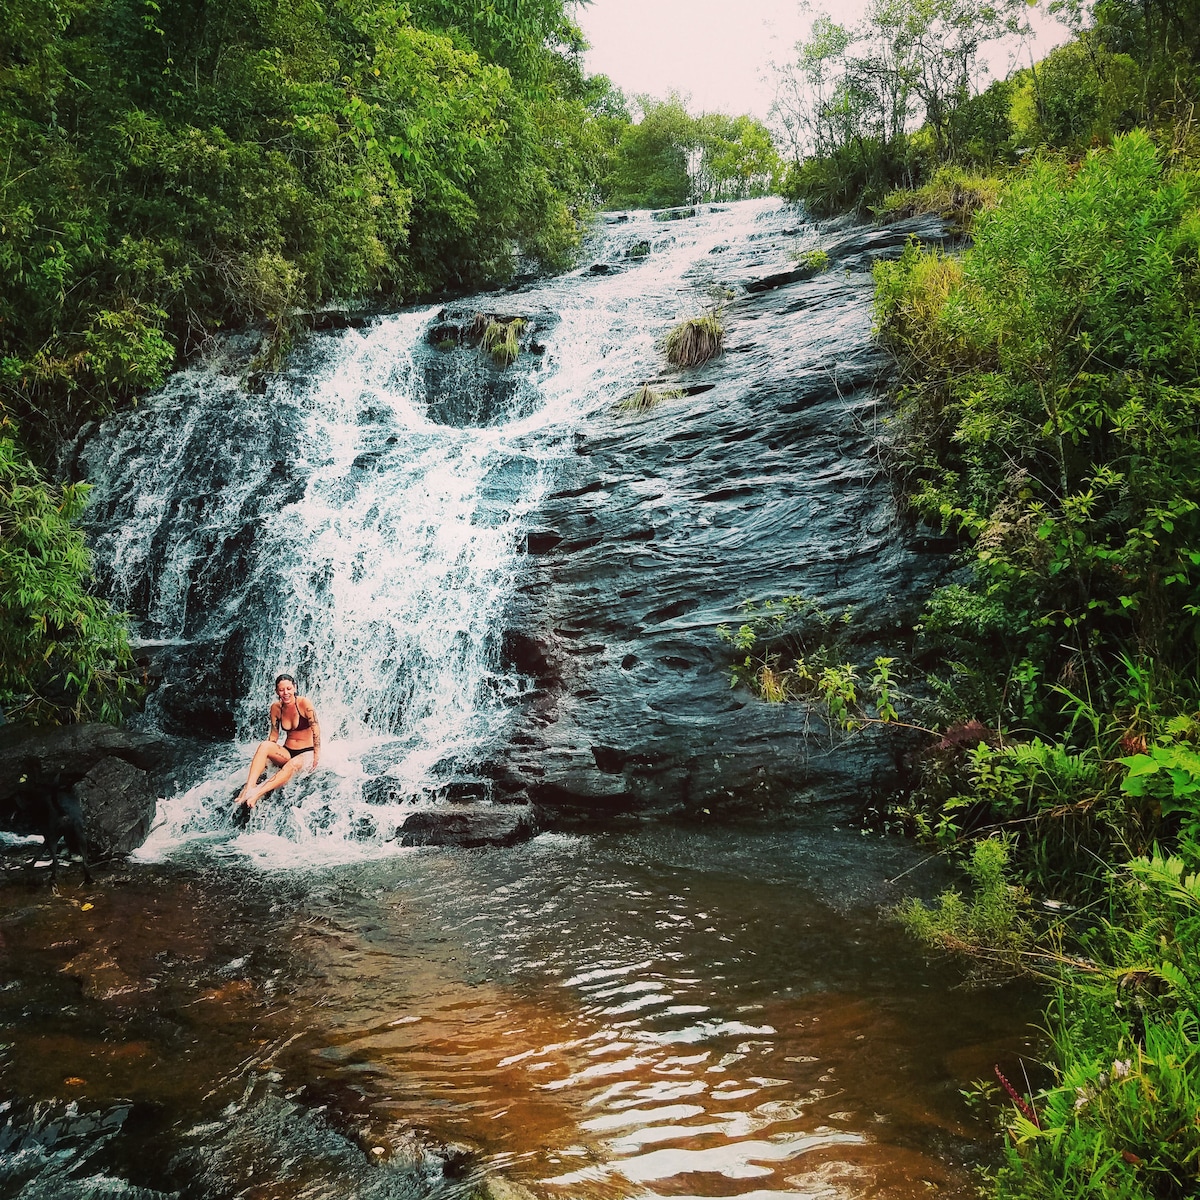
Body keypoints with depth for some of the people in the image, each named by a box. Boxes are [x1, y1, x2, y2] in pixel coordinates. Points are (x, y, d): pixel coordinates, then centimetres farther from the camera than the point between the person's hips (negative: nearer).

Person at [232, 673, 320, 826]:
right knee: (264, 745, -27)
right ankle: (249, 787, -40)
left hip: (306, 753, -4)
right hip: (286, 752, 4)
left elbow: (316, 730, -11)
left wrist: (316, 756, -13)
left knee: (293, 764, -39)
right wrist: (265, 758, -3)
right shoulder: (276, 708, -1)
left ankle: (257, 794, -50)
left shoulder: (304, 703, -14)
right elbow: (274, 735, 7)